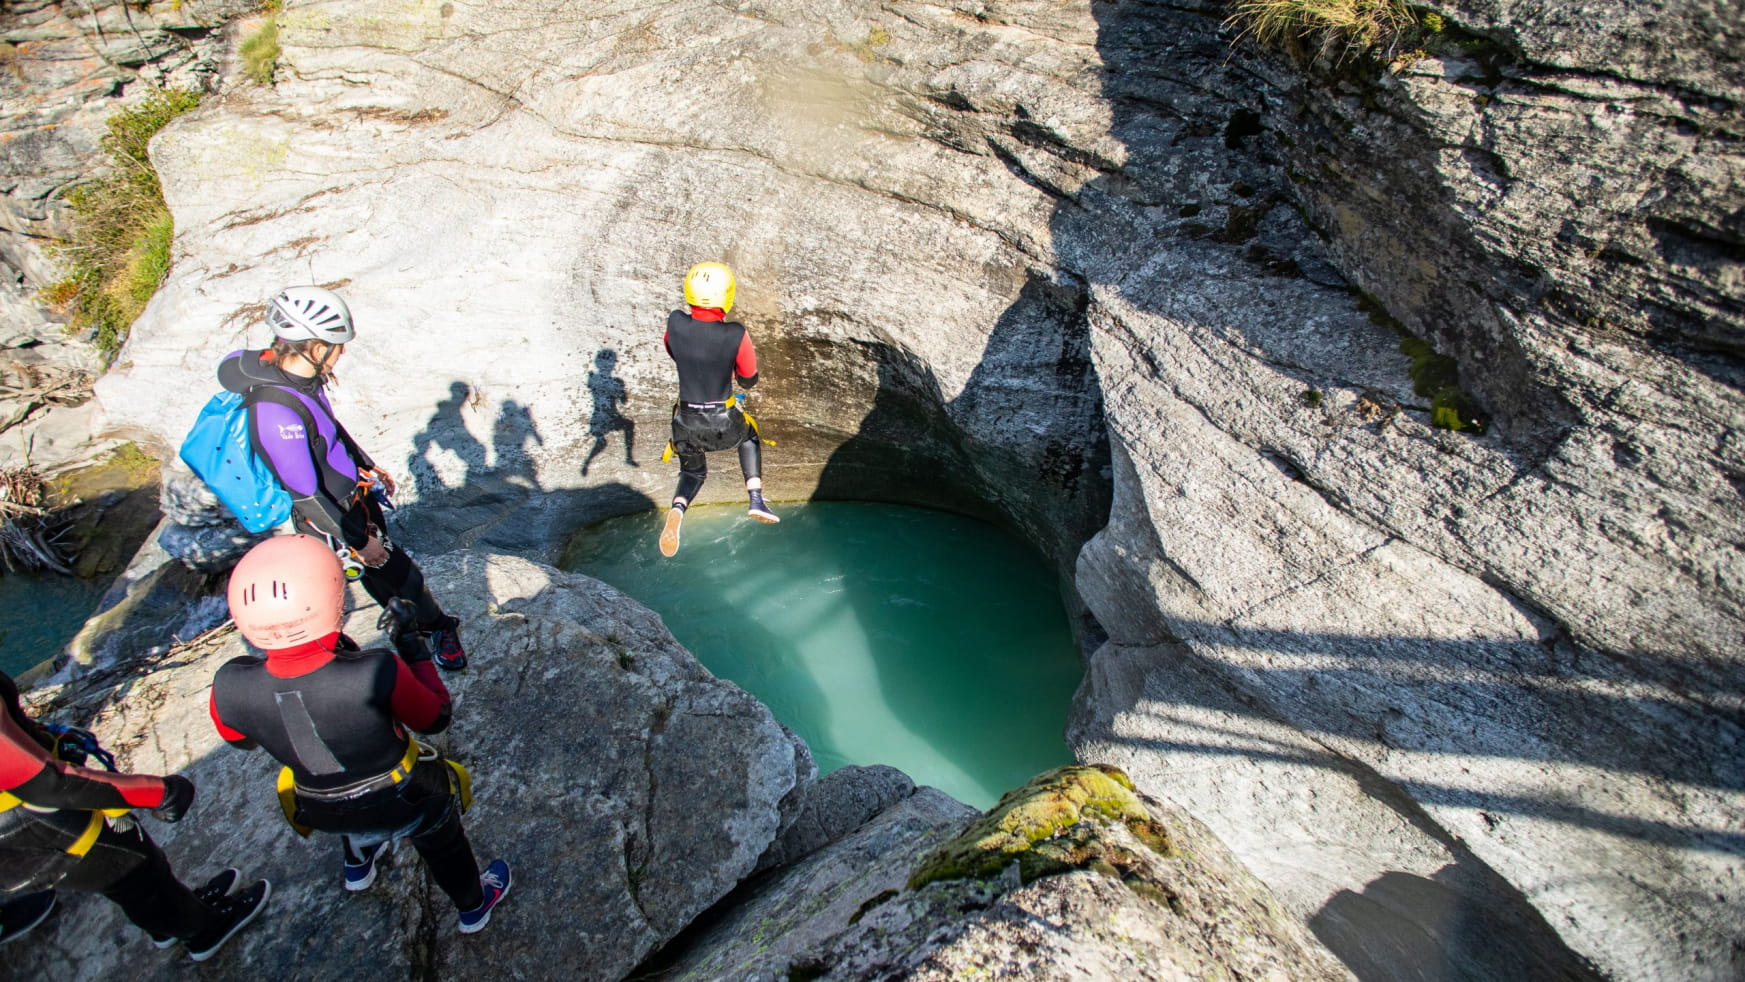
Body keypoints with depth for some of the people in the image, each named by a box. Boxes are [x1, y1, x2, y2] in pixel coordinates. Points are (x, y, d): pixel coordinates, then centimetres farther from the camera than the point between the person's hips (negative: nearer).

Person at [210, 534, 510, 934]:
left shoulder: (230, 688, -29)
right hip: (406, 800, -3)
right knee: (443, 845, 30)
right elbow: (435, 719, -20)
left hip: (324, 811, 3)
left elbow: (240, 739, -4)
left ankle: (357, 865, 69)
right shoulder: (377, 674, -41)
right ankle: (474, 906, 56)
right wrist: (412, 645, -13)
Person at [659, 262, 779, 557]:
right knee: (749, 437, 34)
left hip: (686, 421, 2)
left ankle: (677, 509, -5)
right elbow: (749, 380, -7)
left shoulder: (675, 324, -13)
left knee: (692, 473, 27)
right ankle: (756, 498, 20)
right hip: (723, 422, -2)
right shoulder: (735, 334, -22)